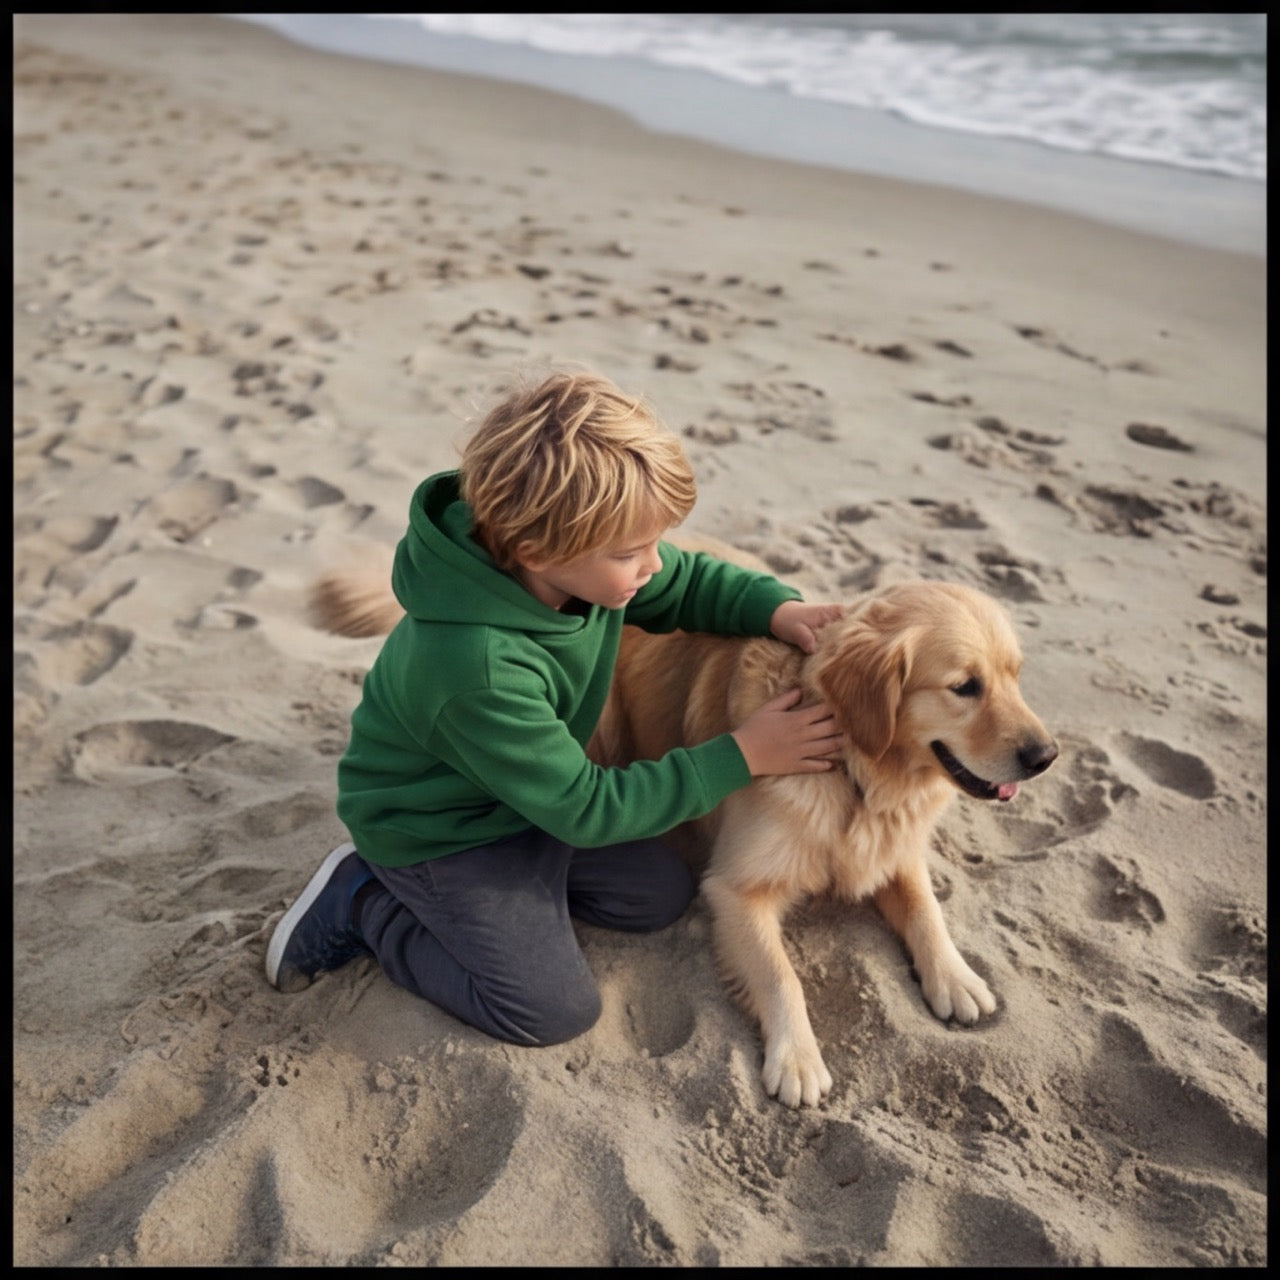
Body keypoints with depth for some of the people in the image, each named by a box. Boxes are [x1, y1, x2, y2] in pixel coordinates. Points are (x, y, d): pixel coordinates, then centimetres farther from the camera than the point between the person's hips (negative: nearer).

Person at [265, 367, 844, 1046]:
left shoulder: (581, 552, -19)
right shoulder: (479, 667, -40)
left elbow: (686, 583, 2)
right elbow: (583, 809, -28)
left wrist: (778, 610, -18)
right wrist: (740, 755, -25)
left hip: (530, 797, 8)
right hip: (438, 832, -8)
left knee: (662, 894, 10)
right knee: (555, 1010, -8)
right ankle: (366, 905, 6)